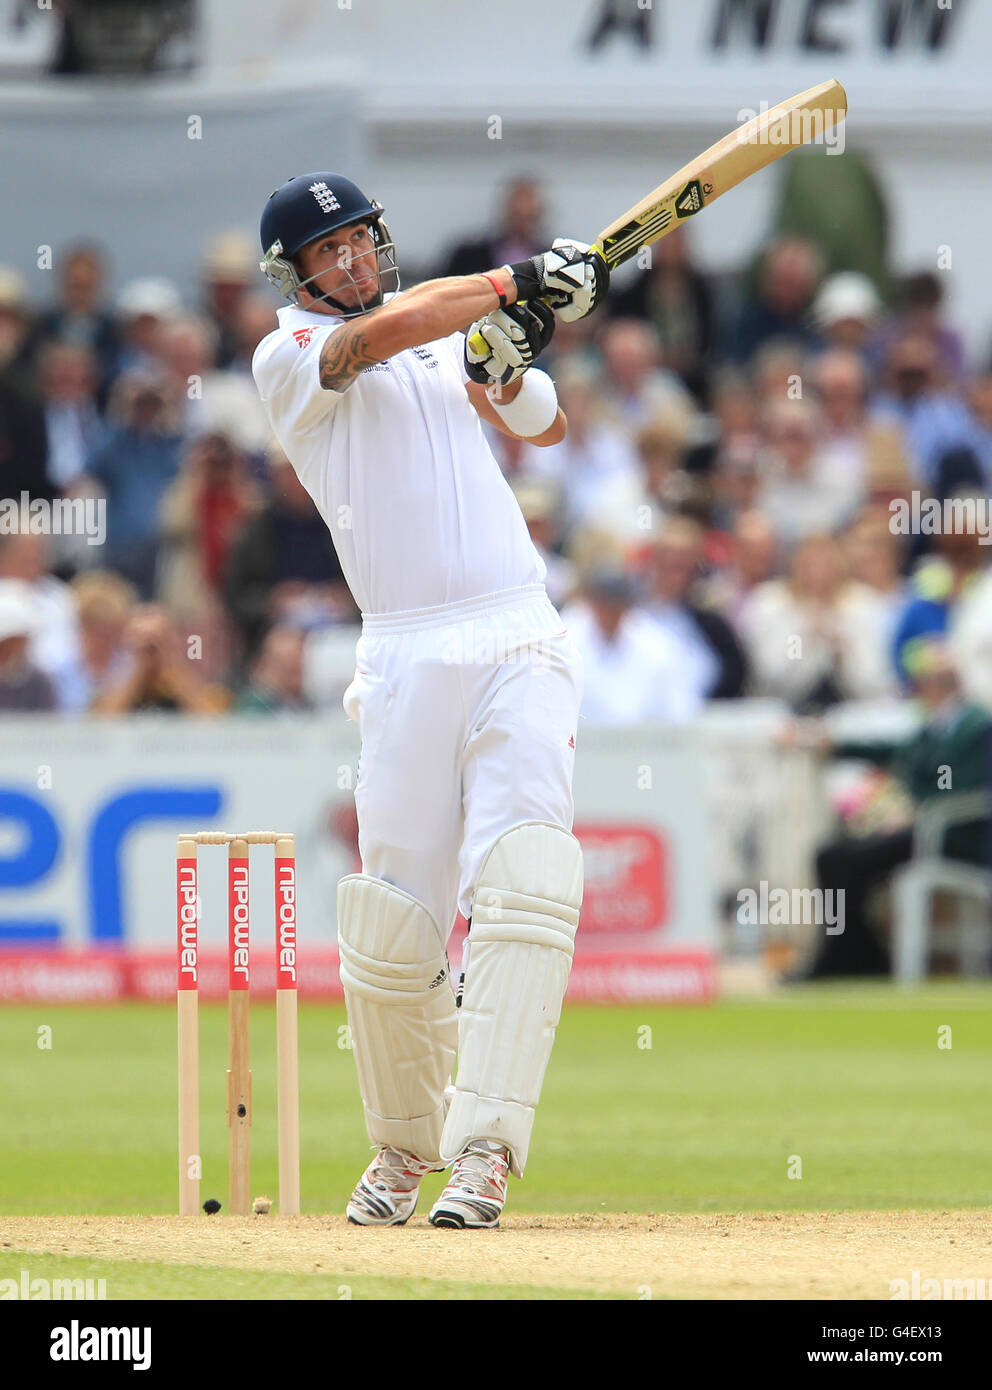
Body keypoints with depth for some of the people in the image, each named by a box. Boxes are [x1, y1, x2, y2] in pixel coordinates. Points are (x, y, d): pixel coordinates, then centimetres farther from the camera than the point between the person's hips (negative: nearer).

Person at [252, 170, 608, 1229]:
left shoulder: (445, 341, 19)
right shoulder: (288, 357, 4)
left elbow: (547, 427, 22)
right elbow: (388, 330, -15)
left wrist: (510, 365, 1)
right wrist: (516, 283, -15)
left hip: (521, 644, 2)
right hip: (407, 657, -2)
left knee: (525, 882, -17)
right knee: (395, 922, -2)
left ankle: (485, 1150, -23)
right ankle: (404, 1147, 22)